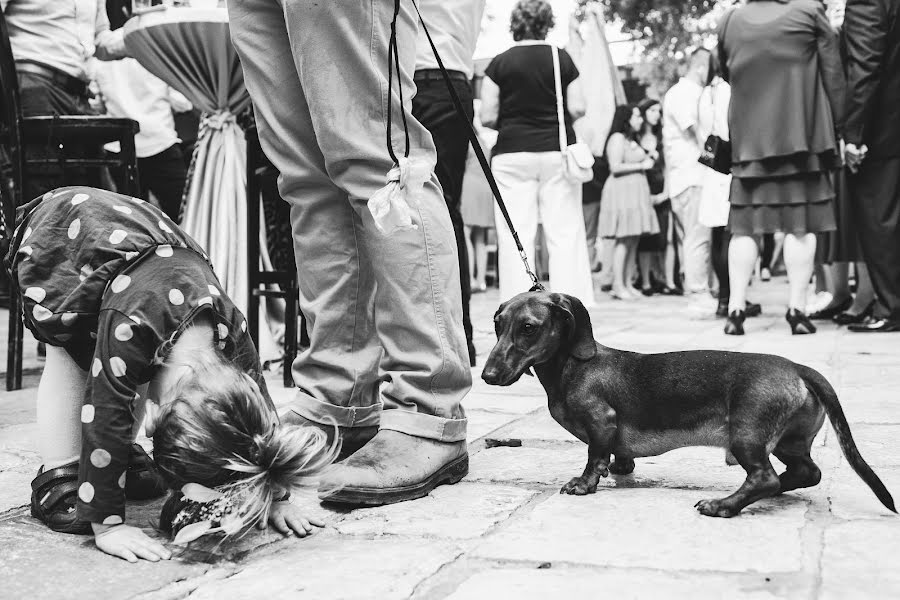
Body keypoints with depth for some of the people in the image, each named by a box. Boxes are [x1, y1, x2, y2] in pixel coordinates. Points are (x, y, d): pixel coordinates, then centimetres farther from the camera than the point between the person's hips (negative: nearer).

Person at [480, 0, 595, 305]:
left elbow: (487, 116, -2)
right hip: (557, 152, 1)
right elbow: (578, 109, 1)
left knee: (515, 237, -1)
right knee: (565, 234, 3)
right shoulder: (562, 59, 4)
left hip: (512, 154, -1)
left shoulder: (500, 63, 0)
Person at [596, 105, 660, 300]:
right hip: (622, 191, -9)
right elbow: (615, 167, -16)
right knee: (624, 240, -11)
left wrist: (649, 158, 11)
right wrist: (642, 165, -11)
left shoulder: (632, 140, 22)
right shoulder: (617, 138, -7)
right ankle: (618, 286, -9)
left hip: (636, 192, 9)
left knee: (633, 241, 5)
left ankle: (628, 283, 7)